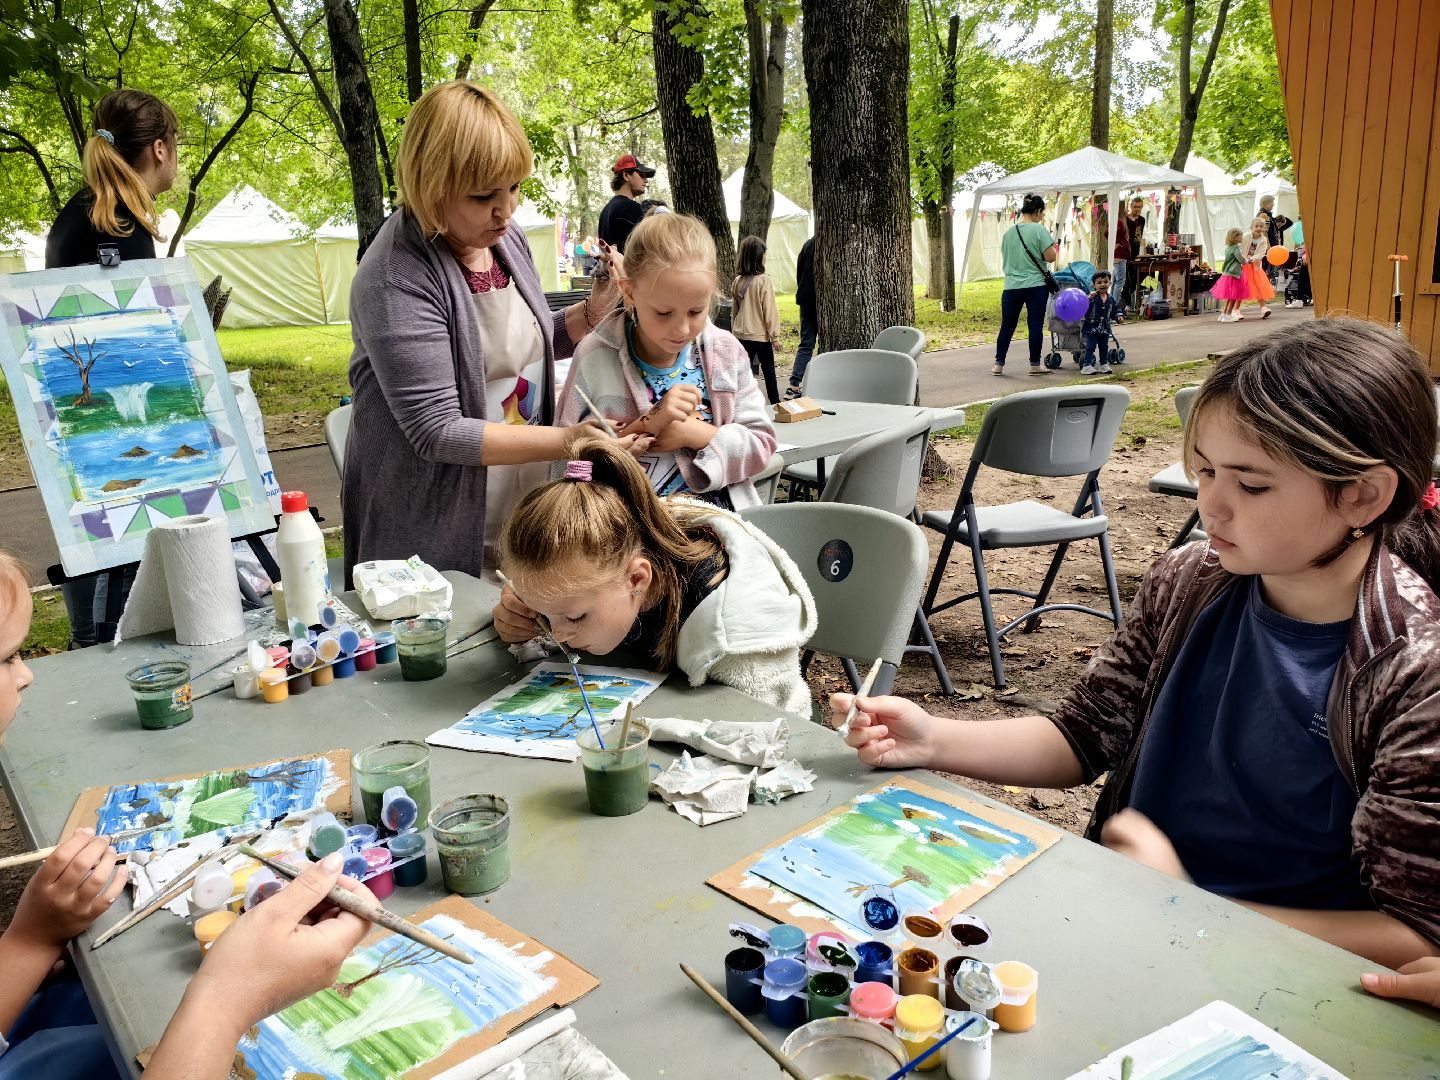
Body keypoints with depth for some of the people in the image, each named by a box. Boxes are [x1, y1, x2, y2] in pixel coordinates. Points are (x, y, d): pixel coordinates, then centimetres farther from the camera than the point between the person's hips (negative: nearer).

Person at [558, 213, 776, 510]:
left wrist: (696, 434, -11)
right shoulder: (596, 357, -4)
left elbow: (761, 443, 6)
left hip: (719, 510, 3)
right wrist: (648, 422, -17)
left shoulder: (726, 351, 5)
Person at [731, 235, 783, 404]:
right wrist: (775, 335, -7)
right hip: (761, 334, -5)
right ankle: (775, 403, 15)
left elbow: (735, 308, 10)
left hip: (741, 334, 5)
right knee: (769, 371, 8)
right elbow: (770, 310, -14)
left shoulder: (737, 281, 0)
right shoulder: (764, 280, -16)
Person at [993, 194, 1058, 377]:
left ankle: (998, 365, 11)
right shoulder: (1039, 230, -9)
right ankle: (1035, 364, 8)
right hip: (1036, 286, -4)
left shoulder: (1009, 232, 8)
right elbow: (1050, 257, -12)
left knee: (1007, 326, 10)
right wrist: (1053, 248, 8)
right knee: (1035, 325, 3)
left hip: (1011, 287, 4)